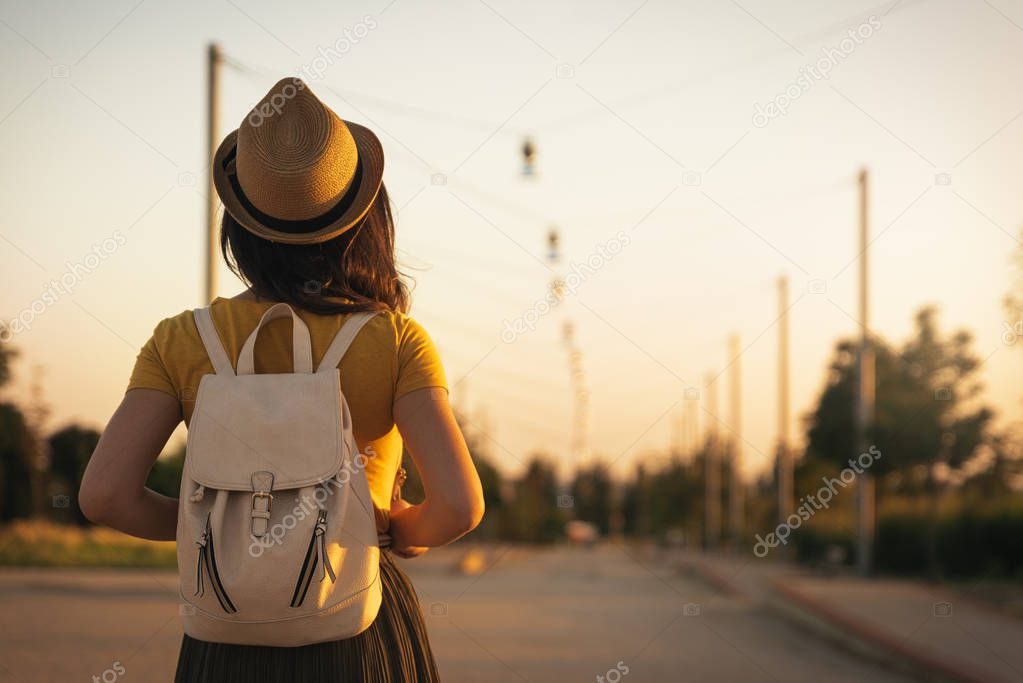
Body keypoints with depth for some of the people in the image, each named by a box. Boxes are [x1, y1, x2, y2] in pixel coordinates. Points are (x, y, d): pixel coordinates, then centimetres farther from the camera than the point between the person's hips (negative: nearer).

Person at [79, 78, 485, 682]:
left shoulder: (183, 340, -3)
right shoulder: (397, 339, -7)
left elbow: (104, 493, -12)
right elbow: (460, 505, -16)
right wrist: (406, 534, 6)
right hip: (365, 631, -1)